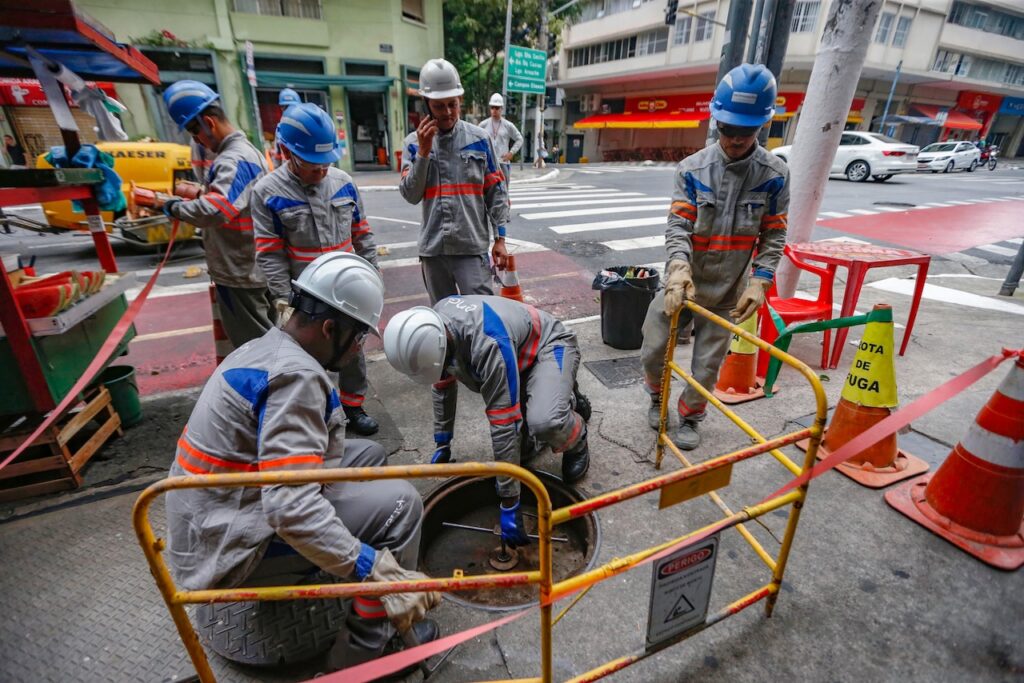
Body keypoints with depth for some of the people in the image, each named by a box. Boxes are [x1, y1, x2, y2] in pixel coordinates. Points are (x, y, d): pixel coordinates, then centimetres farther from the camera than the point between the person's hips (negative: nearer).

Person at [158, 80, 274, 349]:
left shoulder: (233, 160, -18)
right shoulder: (249, 150, 13)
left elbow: (216, 211, -33)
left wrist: (173, 206, -17)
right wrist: (202, 192, 14)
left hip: (240, 274, -10)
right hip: (256, 269, 10)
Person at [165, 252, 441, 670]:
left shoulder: (263, 349, 5)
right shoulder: (295, 374, -25)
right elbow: (291, 507, -33)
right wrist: (378, 570, -33)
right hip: (228, 551, -9)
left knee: (369, 456, 9)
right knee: (398, 502, -17)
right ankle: (367, 652, 2)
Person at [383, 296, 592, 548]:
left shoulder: (488, 345, -42)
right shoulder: (431, 327, -16)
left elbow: (504, 425, -39)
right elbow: (443, 385, 3)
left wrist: (509, 504, -32)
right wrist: (442, 443, 10)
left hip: (550, 345, -7)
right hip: (519, 356, 7)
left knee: (545, 422, -37)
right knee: (521, 446, 1)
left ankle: (576, 439, 0)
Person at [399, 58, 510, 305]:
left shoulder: (479, 139, 2)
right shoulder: (414, 142, 6)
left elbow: (496, 192, 2)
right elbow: (411, 195, -2)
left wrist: (500, 238, -3)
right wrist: (423, 151, -10)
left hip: (472, 245, -2)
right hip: (433, 247, 2)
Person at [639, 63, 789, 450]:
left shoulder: (774, 175, -4)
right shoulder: (692, 169, -6)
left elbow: (774, 236, 1)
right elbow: (677, 224, -12)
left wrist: (760, 281, -12)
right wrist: (678, 265, -30)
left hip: (728, 291, 0)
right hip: (683, 282, 0)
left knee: (707, 365, 9)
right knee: (653, 351, 6)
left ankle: (690, 417, 35)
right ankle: (658, 397, 38)